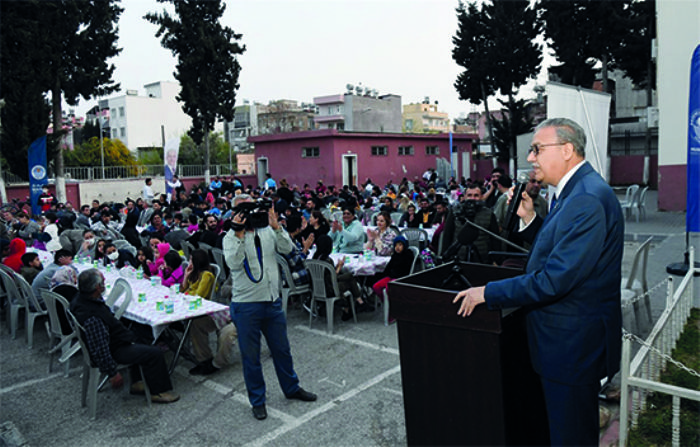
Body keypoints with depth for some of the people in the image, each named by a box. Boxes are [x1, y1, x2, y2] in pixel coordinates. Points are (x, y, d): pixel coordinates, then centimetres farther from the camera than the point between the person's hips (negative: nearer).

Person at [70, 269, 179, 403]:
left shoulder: (80, 299, -7)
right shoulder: (92, 318, -38)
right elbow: (100, 351, -32)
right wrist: (113, 374, -22)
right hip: (114, 351, -11)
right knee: (155, 353, -7)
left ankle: (137, 383, 33)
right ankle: (158, 392, 11)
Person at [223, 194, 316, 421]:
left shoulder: (267, 231, 5)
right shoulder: (231, 238, -4)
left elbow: (287, 248, -8)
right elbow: (233, 263, -20)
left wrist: (276, 227, -18)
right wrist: (239, 235, -25)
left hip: (272, 301, 4)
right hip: (246, 305, -3)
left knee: (282, 349, 17)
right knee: (250, 355, 8)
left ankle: (292, 388, 38)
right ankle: (257, 401, 25)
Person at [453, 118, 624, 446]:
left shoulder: (588, 200, -25)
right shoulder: (575, 191, 10)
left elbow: (555, 280, -29)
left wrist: (487, 293, -21)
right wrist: (529, 218, 1)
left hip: (572, 343, -10)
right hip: (569, 341, 10)